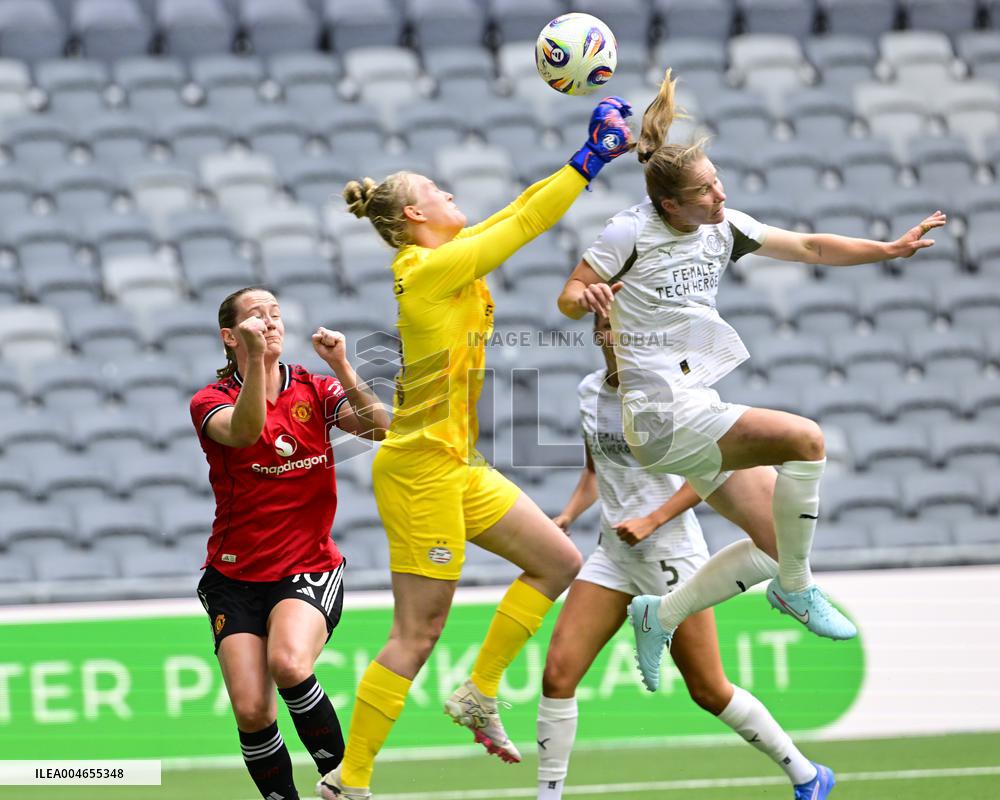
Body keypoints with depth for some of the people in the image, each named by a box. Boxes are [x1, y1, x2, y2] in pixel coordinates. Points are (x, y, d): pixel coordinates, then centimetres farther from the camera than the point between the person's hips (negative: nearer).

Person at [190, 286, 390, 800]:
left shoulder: (314, 390, 5)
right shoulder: (211, 400, -2)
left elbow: (379, 428, -11)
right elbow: (244, 431, -25)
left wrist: (341, 366, -22)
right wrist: (255, 359, -37)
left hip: (310, 568, 0)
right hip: (235, 578, 0)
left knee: (289, 664, -30)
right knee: (251, 712, -14)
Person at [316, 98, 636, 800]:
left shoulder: (445, 258, 10)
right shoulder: (431, 269, -15)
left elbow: (518, 214, 13)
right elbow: (524, 224, -16)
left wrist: (594, 154, 8)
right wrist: (592, 158, -9)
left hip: (458, 469, 10)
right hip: (422, 469, -10)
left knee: (559, 562, 13)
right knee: (419, 634, -7)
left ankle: (479, 693, 18)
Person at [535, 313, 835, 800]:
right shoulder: (590, 390, 8)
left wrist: (652, 519, -20)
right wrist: (568, 515, 4)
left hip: (670, 549, -6)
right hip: (613, 553, 6)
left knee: (709, 691, 2)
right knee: (558, 672, -10)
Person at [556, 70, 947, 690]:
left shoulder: (724, 227, 6)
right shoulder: (632, 232, -11)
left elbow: (808, 248, 11)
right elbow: (568, 299, -5)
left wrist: (893, 248, 4)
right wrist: (588, 297, -28)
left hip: (700, 409, 8)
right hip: (663, 412, -8)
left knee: (778, 541, 6)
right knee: (804, 439, -23)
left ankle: (659, 616, 20)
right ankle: (797, 590, -9)